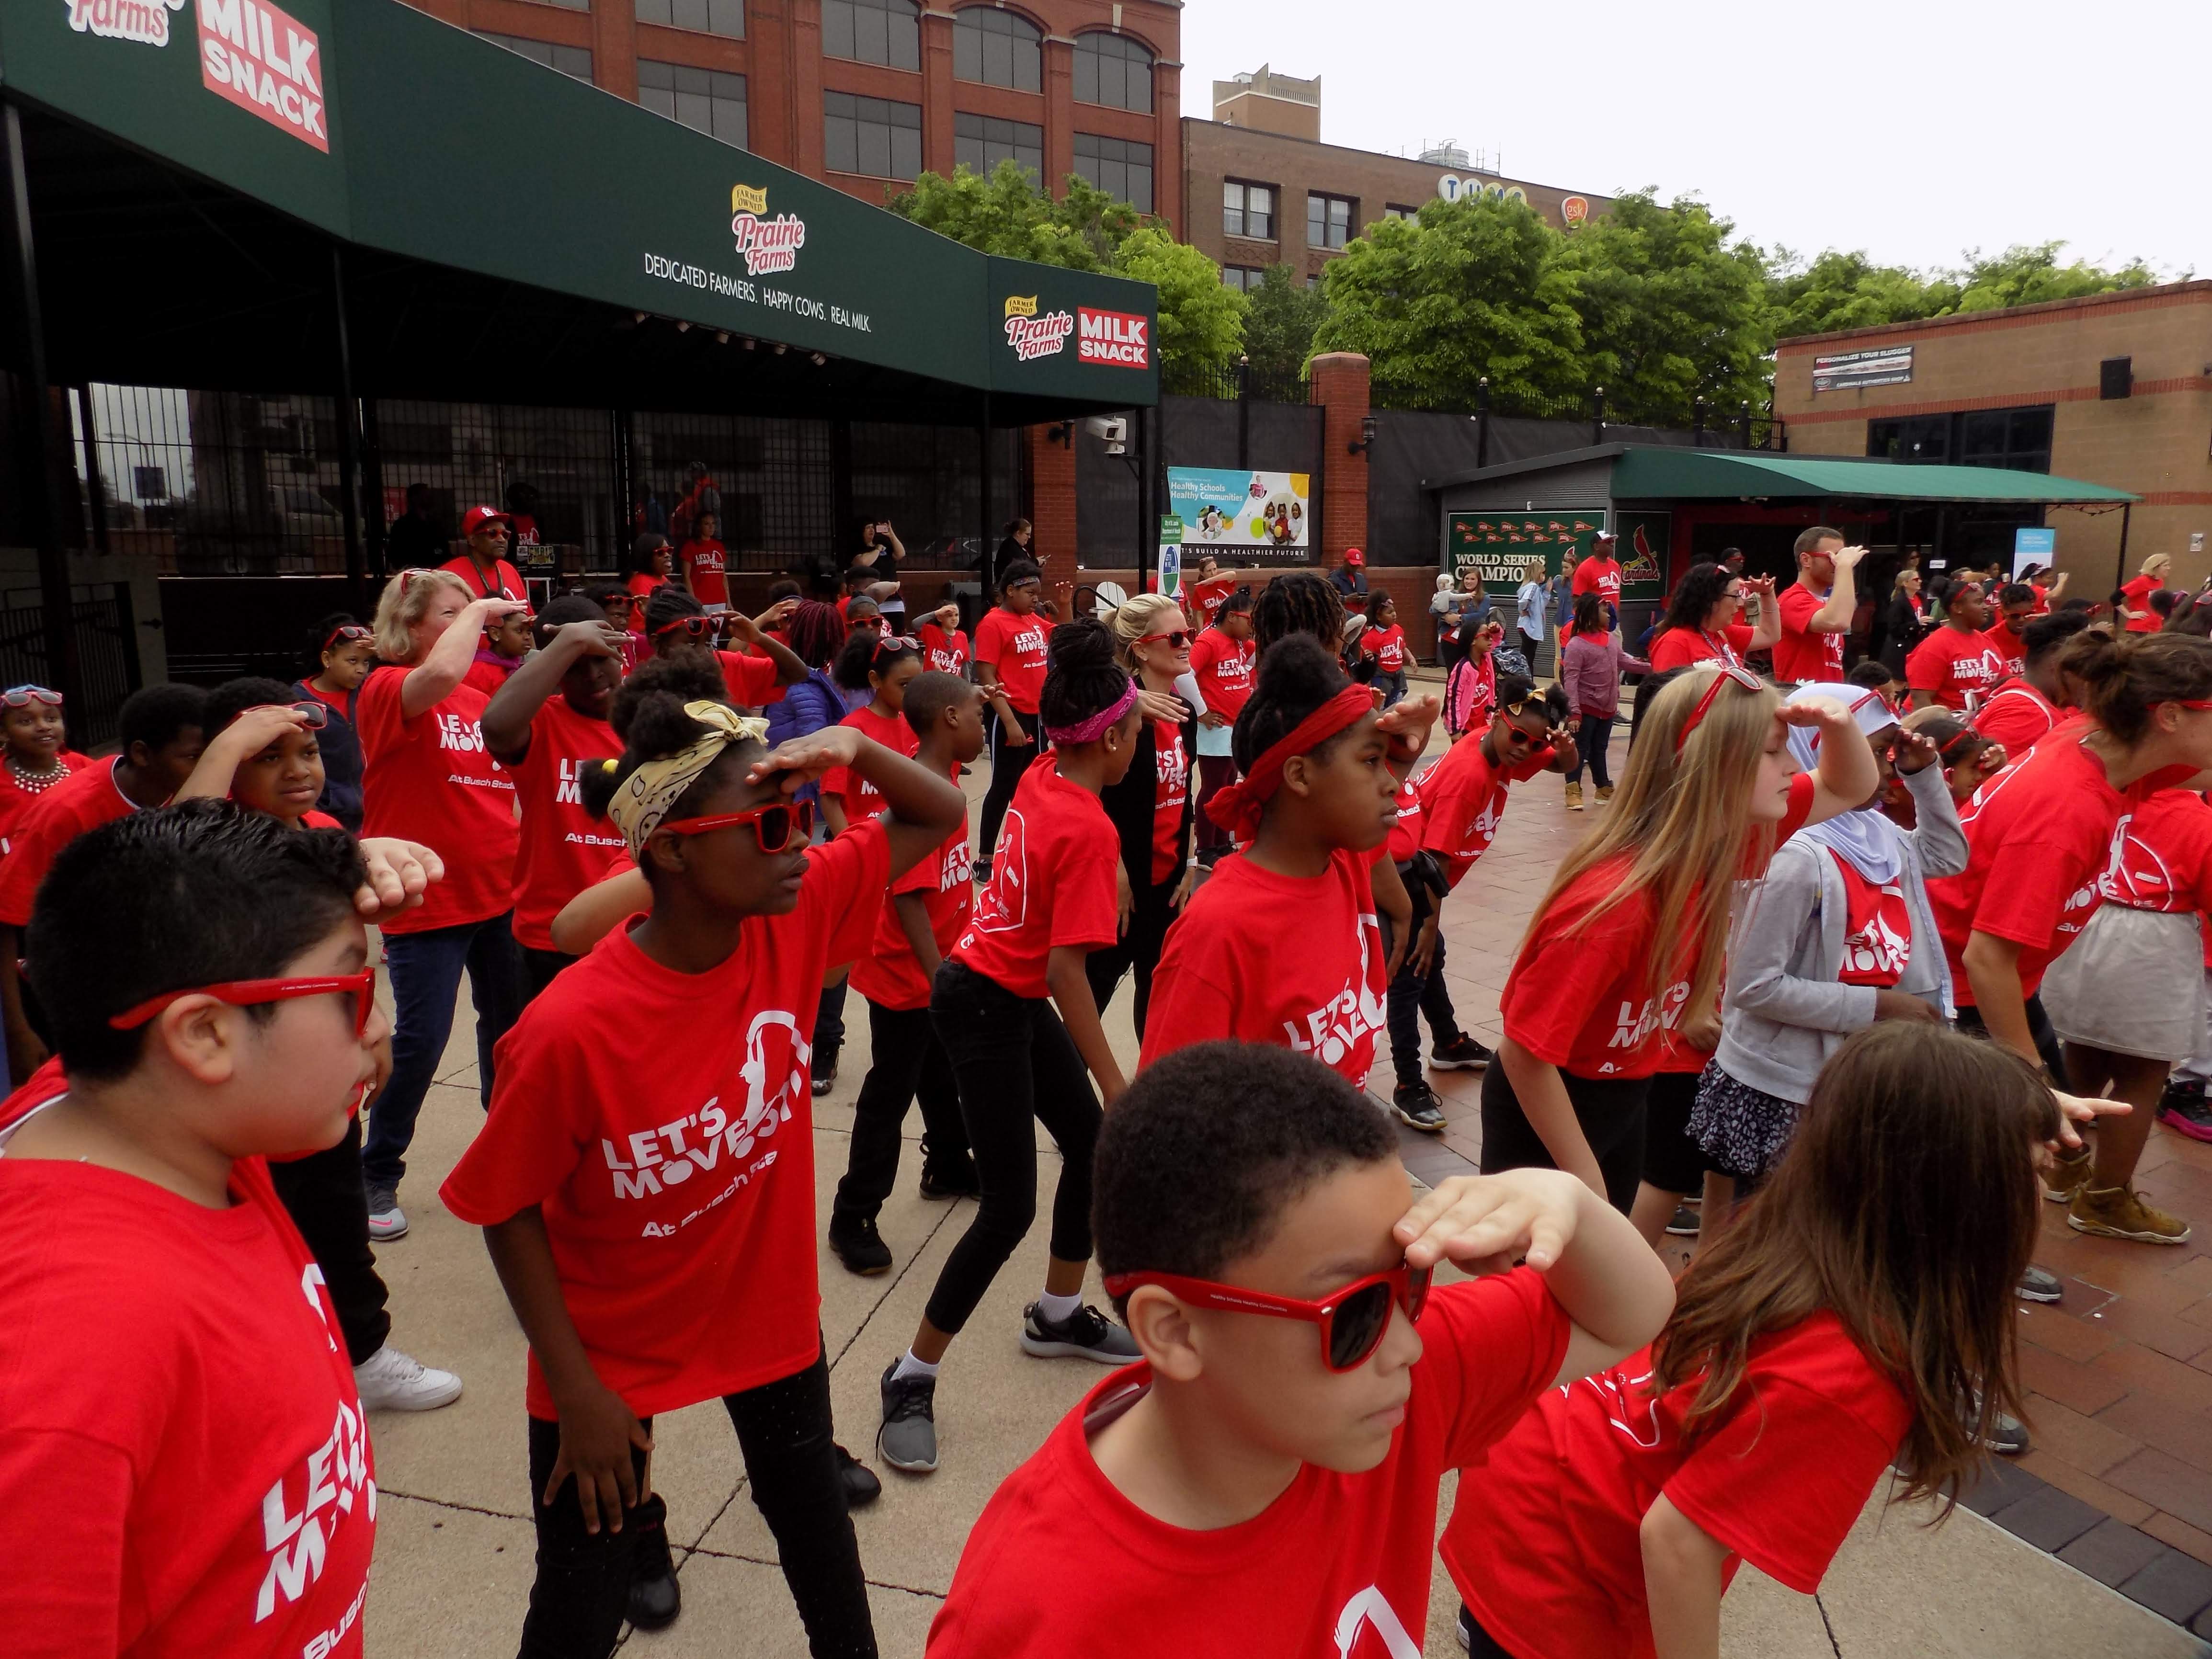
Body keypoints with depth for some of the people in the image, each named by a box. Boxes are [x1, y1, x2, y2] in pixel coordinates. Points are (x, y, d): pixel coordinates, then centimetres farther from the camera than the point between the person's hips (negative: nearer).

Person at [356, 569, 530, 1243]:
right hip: (426, 900, -6)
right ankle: (376, 1175, 16)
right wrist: (478, 610, -20)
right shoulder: (387, 690, -11)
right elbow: (442, 672, -34)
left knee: (511, 1023, 16)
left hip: (500, 892, 6)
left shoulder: (481, 701, 8)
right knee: (421, 1040, -3)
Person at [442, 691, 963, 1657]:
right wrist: (575, 1390, -14)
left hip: (768, 1301, 4)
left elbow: (937, 817, -9)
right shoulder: (571, 1028, -31)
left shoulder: (797, 915, -19)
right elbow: (507, 1211, -17)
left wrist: (852, 745, -29)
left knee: (810, 1507, 25)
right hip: (613, 1344, -4)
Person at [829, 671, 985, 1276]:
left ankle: (949, 1168, 46)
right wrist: (938, 976, -28)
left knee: (942, 1075, 26)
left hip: (944, 966, 9)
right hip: (907, 974, -9)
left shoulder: (944, 778, 0)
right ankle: (852, 1220, 17)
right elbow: (909, 896, -30)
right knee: (890, 1093, 3)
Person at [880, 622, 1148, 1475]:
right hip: (987, 1009, -9)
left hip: (1008, 993, 9)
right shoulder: (1089, 829, -24)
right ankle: (911, 1379, 12)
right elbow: (1067, 972, -26)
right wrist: (1120, 1086, -23)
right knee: (1010, 1208, -3)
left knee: (1094, 1143, 18)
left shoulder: (1040, 778, -2)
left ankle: (1058, 1316, 38)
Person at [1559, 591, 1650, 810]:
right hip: (1587, 707, -7)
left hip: (1607, 707, 7)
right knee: (1580, 749, -3)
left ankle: (1604, 788, 28)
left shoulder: (1611, 639, 7)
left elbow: (1623, 661, 21)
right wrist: (1574, 711, -26)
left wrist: (1651, 668, 19)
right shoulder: (1576, 645, -17)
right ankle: (1573, 791, 1)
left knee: (1600, 749, 18)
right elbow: (1570, 680, -21)